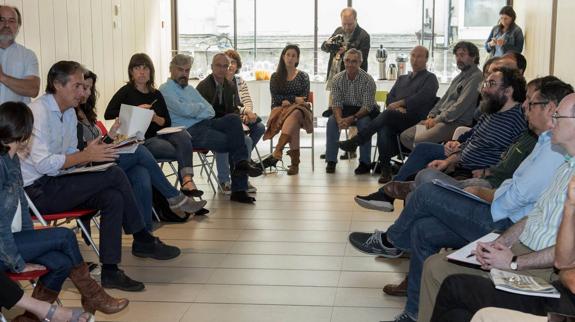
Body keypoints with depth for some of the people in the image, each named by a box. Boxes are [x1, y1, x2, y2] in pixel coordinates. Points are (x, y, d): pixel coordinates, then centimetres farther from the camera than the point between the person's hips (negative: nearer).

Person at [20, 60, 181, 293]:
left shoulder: (69, 113, 13)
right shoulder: (39, 112, -15)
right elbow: (42, 162, -23)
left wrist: (94, 153, -4)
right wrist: (85, 156, -21)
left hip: (55, 184, 9)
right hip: (37, 191, -9)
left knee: (113, 198, -16)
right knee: (114, 174, -19)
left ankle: (110, 271, -11)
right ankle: (142, 240, -8)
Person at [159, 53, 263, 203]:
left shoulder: (190, 89, 28)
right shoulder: (165, 89, 3)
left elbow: (210, 111, 17)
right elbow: (184, 110, -14)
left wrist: (193, 110, -4)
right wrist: (200, 107, 6)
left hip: (205, 123, 7)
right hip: (189, 131, -7)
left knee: (233, 119, -23)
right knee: (230, 142, -27)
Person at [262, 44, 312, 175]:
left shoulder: (303, 76, 15)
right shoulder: (275, 77, 15)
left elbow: (304, 98, 7)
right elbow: (275, 97, 4)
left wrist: (287, 100, -8)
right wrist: (294, 98, -7)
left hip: (298, 110, 0)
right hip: (279, 110, 0)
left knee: (293, 114, -41)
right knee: (293, 125, -37)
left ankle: (277, 151, -58)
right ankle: (295, 162, -43)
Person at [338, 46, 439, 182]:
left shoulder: (430, 79, 12)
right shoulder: (402, 79, 32)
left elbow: (420, 99, -6)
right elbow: (389, 99, 19)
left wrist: (399, 103, -5)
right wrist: (397, 108, -3)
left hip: (415, 119, -5)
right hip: (395, 119, 5)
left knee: (388, 114, -33)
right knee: (384, 128, -32)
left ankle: (355, 142, -30)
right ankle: (385, 169, -32)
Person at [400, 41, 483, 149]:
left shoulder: (475, 77, -11)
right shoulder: (460, 76, 21)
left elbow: (460, 106, -18)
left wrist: (437, 120, -15)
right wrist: (431, 116, 5)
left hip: (456, 123, -10)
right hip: (440, 119, 10)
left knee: (419, 140, -29)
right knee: (405, 136, 0)